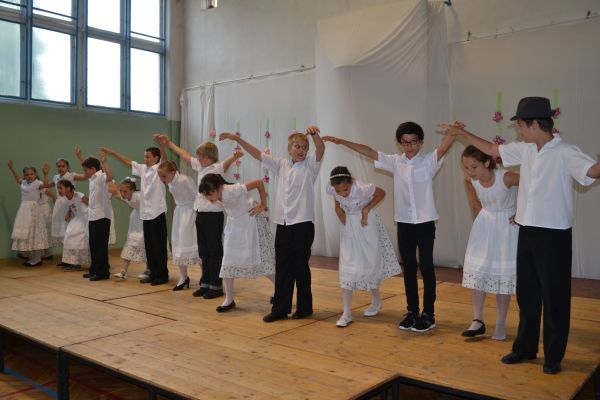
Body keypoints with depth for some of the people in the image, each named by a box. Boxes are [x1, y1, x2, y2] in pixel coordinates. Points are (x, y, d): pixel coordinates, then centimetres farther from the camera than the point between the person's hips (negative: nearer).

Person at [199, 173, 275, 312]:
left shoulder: (233, 190, -30)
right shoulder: (218, 195, -8)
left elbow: (259, 182, -27)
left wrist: (263, 206, -18)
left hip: (251, 223, -7)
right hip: (234, 225, 7)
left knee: (260, 260, -1)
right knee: (228, 261, 2)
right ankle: (229, 300, 12)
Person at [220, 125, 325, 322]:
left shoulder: (310, 165, 0)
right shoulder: (281, 165, 10)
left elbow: (321, 149, -18)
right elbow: (257, 154, 10)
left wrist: (314, 134, -38)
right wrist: (237, 138, 4)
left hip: (303, 223, -4)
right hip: (282, 223, 4)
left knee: (301, 267, 4)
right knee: (282, 267, 8)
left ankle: (304, 307, 18)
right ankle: (280, 308, 17)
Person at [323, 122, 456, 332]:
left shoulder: (429, 161, -2)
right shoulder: (395, 162, 4)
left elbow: (444, 147, -19)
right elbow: (369, 152, 2)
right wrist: (342, 141, 0)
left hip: (425, 223, -3)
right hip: (404, 223, 3)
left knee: (426, 267, 3)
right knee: (409, 268, 10)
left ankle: (428, 314, 13)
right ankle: (412, 311, 21)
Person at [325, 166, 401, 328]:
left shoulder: (362, 188, -31)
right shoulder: (331, 189, -19)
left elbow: (381, 193, -12)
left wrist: (366, 209, -18)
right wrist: (340, 213, -13)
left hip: (365, 224, -3)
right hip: (348, 225, 3)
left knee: (370, 262, 7)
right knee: (346, 267, -4)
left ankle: (376, 301, 34)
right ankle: (347, 313, -1)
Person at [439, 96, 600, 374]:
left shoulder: (565, 153, -15)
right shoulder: (525, 150, 6)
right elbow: (492, 150, 20)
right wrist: (462, 133, 23)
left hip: (554, 235, -7)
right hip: (527, 232, 7)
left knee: (555, 296, 5)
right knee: (526, 293, 15)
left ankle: (553, 357, 20)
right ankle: (525, 348, 30)